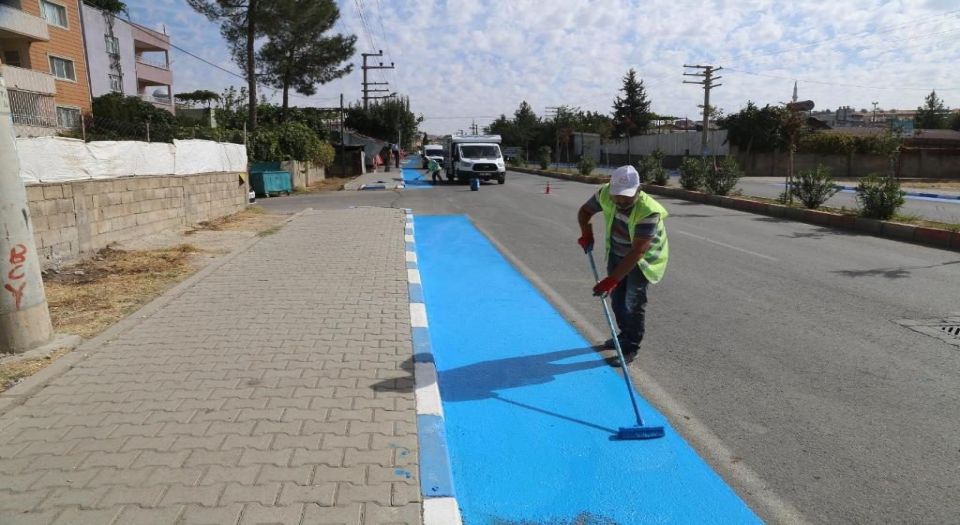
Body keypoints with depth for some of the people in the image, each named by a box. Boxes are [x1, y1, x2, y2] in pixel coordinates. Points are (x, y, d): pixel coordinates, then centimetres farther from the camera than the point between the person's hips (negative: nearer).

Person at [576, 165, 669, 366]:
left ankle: (631, 348, 8)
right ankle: (625, 335, 35)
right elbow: (584, 211, 0)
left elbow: (637, 252, -40)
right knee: (616, 296, 13)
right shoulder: (605, 194, -21)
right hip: (616, 252, 6)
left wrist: (612, 279, -43)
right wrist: (586, 232, -20)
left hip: (644, 258, -6)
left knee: (633, 301, -8)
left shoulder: (648, 211, -37)